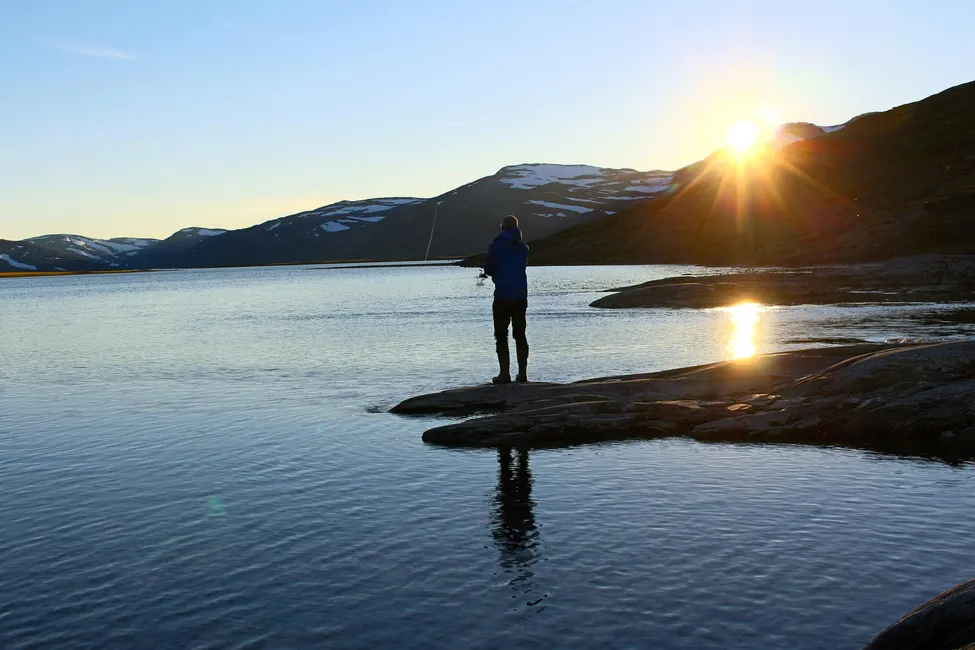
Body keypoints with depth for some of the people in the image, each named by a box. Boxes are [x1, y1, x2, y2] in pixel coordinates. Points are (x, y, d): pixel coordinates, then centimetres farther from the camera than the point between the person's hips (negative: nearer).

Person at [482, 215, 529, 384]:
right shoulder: (523, 247, 8)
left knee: (501, 336, 0)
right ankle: (522, 372, 11)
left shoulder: (497, 245, -9)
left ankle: (505, 374, -4)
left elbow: (488, 269, -8)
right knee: (520, 334, 12)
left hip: (503, 296, -5)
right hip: (521, 296, 5)